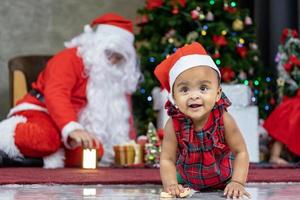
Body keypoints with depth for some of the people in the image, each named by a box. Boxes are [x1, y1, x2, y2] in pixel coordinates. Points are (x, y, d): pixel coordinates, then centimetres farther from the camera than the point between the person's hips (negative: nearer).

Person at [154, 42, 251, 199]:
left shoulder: (224, 120, -29)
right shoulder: (174, 125, -28)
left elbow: (241, 152, -21)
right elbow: (167, 159, -22)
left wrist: (237, 183, -32)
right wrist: (171, 185, -37)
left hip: (223, 183, 0)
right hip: (186, 183, 1)